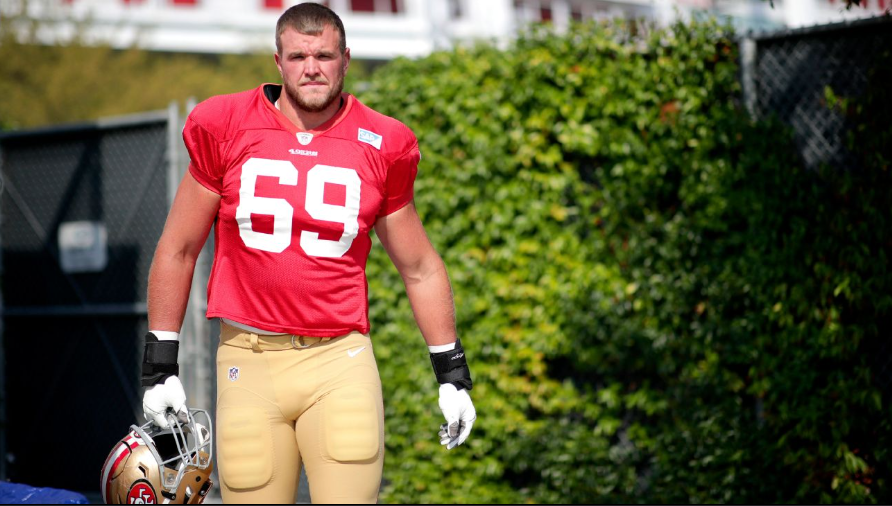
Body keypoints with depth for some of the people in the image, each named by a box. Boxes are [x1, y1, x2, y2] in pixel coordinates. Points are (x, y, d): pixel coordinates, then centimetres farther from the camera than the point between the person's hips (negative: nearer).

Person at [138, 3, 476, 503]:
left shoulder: (381, 146, 3)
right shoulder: (225, 129, 2)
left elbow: (420, 269, 15)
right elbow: (178, 251, 11)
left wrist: (452, 373, 15)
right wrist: (161, 365, 10)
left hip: (340, 360, 0)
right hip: (249, 362, 0)